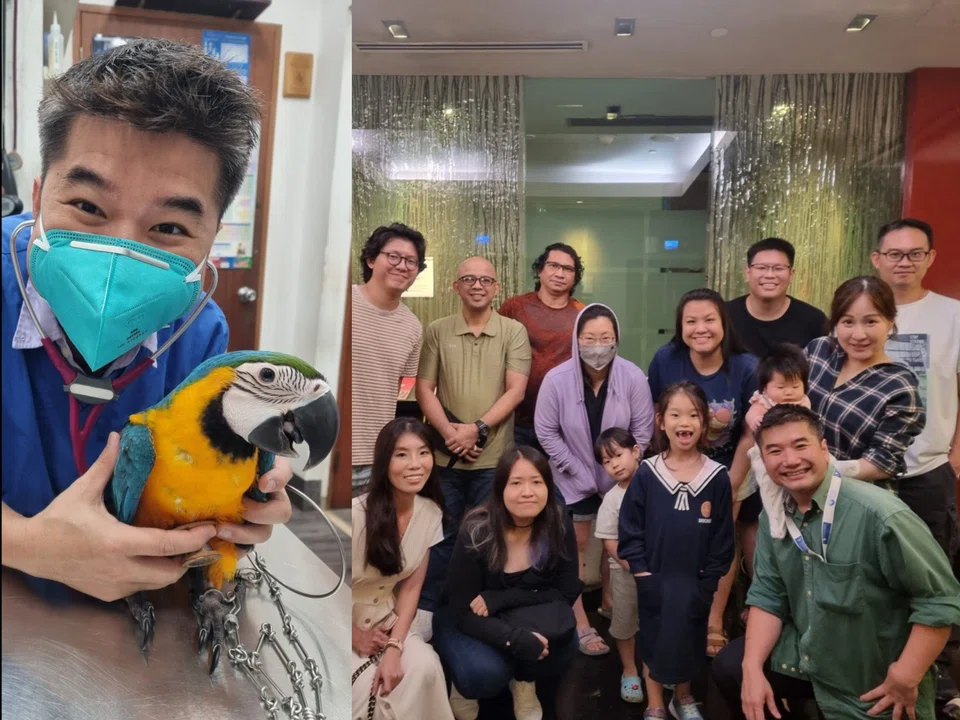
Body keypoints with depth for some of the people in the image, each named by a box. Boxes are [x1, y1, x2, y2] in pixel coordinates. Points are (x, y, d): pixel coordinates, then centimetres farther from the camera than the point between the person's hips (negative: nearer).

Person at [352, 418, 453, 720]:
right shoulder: (357, 515, -27)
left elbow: (412, 586, -4)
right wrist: (357, 637, -7)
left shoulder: (431, 513, -9)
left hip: (386, 621, 4)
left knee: (425, 667, -22)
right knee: (368, 686, -26)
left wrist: (394, 648, -15)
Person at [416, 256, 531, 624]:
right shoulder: (437, 331, 3)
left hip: (495, 456, -1)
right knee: (441, 534, 11)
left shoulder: (514, 332, -1)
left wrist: (477, 428, -16)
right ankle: (426, 608, 26)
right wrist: (449, 432, -11)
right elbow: (424, 389, 2)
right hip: (445, 455, 1)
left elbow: (516, 390, -7)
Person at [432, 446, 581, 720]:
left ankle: (524, 681, 3)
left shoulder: (558, 525, -18)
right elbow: (463, 613, -21)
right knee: (486, 673, -32)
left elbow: (568, 592, -12)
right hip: (470, 624, -2)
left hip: (526, 620, 2)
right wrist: (515, 639, -40)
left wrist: (500, 599, -25)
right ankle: (464, 687, 5)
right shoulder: (476, 533, -25)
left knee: (563, 642, -30)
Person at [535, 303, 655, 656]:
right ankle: (580, 625, 15)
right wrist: (577, 470, -12)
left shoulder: (633, 377, -18)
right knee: (576, 546, 4)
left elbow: (642, 430, -9)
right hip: (575, 478, -1)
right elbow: (546, 432, -12)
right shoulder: (557, 379, -20)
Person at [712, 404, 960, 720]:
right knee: (728, 666, 0)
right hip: (806, 657, 5)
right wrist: (752, 669, -12)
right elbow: (768, 596, -1)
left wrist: (906, 679, -19)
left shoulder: (879, 514, -28)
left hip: (876, 687, -5)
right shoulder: (773, 517, -5)